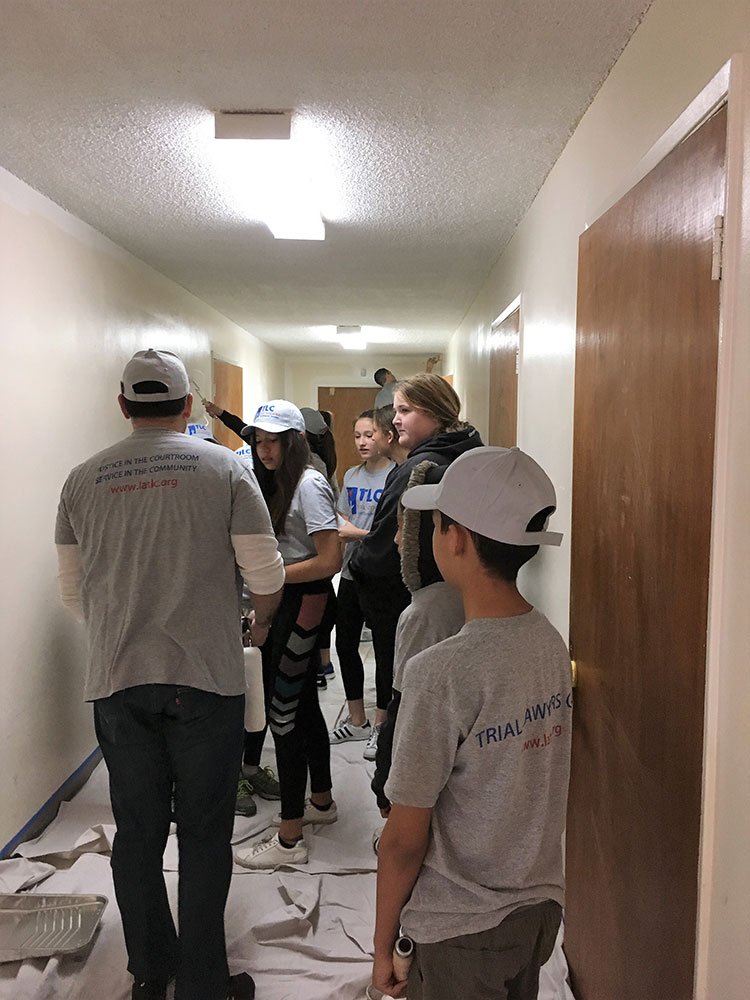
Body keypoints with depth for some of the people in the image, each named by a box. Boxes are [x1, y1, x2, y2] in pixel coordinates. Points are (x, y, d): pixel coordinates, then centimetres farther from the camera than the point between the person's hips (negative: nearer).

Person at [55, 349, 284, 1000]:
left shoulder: (83, 480, 4)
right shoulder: (225, 467, -5)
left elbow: (73, 592, 11)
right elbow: (266, 575, -5)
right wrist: (262, 622, 17)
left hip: (116, 680, 3)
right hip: (207, 678, -3)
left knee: (137, 833, 15)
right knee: (204, 835, 9)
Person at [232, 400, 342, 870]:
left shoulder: (309, 484, -16)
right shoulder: (279, 484, 14)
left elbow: (330, 561, -22)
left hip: (303, 605, -10)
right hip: (286, 606, 10)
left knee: (284, 713, -4)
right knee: (305, 707, 20)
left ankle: (289, 840, 7)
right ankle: (321, 801, 38)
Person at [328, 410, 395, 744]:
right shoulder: (351, 475, 10)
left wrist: (358, 533, -20)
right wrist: (337, 531, -5)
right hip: (351, 572, 7)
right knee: (345, 644, 13)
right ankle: (357, 721, 30)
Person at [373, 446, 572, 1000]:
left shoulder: (440, 674, -28)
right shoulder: (552, 642, -7)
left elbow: (405, 839, -18)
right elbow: (527, 783, 4)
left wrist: (384, 942, -4)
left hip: (465, 933, -6)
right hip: (542, 908, 6)